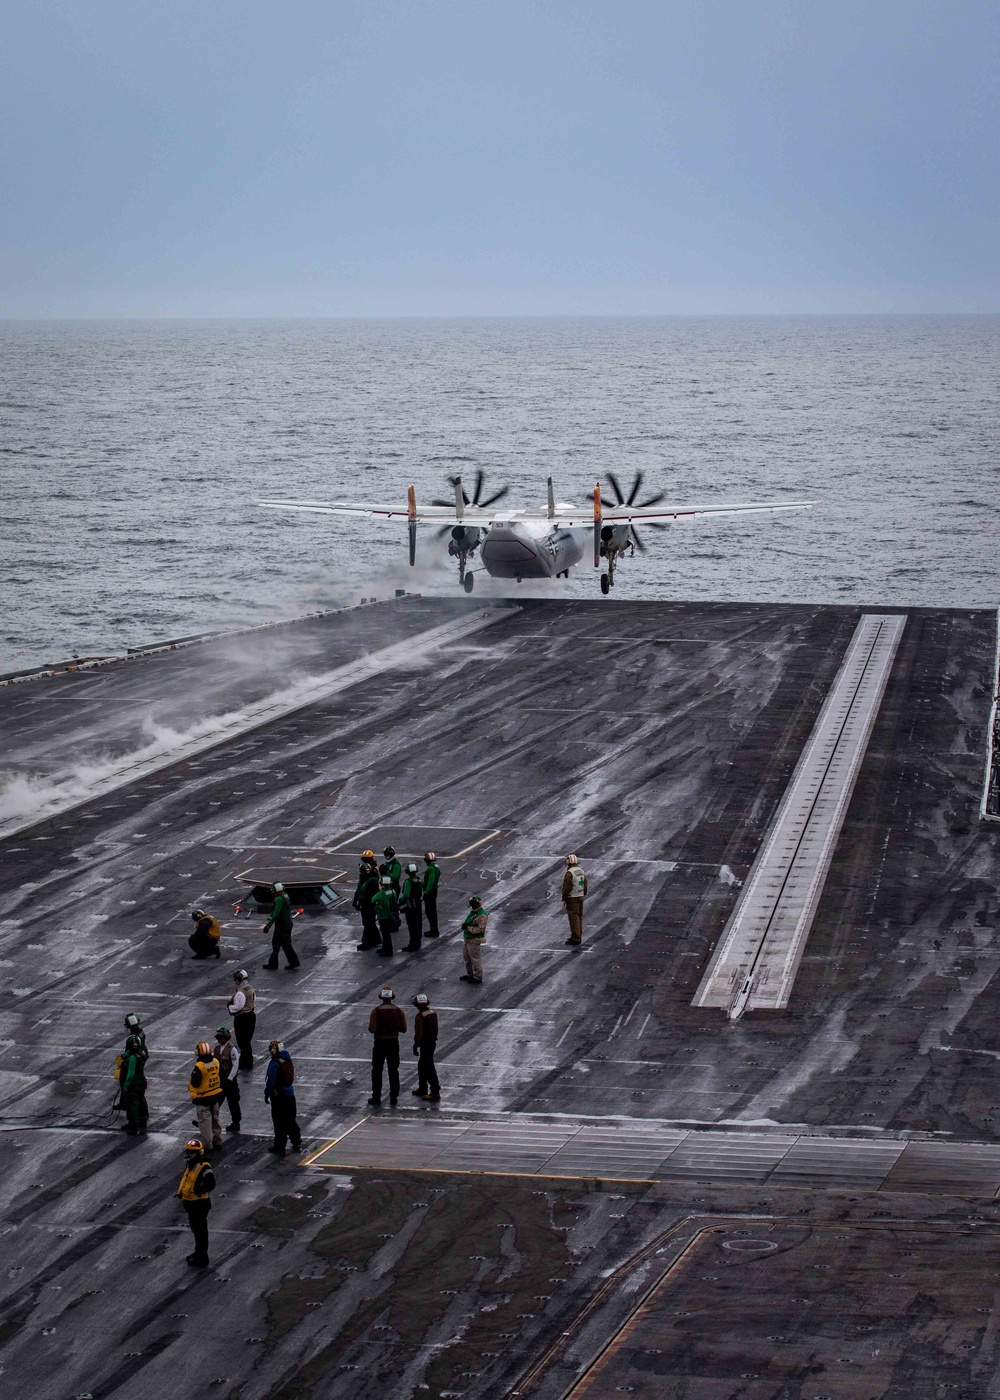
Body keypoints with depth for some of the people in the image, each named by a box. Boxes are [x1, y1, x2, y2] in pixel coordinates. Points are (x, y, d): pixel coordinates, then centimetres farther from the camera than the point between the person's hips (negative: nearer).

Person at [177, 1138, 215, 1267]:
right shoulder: (189, 1166, 11)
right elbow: (185, 1181, 24)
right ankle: (198, 1253, 37)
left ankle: (202, 1260, 5)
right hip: (191, 1203, 10)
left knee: (201, 1232, -2)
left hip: (200, 1204, -10)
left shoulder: (204, 1168, -19)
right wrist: (181, 1192, 10)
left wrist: (199, 1190, -35)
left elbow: (211, 1184, -26)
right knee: (195, 1230, 22)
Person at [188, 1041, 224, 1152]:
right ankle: (217, 1141, 28)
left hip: (203, 1098, -7)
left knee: (204, 1121, 3)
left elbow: (195, 1083, -23)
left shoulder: (199, 1067, -25)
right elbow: (221, 1077, 8)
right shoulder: (216, 1062, -4)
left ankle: (207, 1143, 6)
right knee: (215, 1119, 20)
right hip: (216, 1096, 7)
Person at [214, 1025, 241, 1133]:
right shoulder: (216, 1048, 6)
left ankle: (235, 1123, 17)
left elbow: (235, 1065, -15)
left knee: (233, 1102, 6)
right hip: (219, 1079, 6)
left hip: (230, 1080, -6)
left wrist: (229, 1079, -18)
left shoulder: (232, 1049, -14)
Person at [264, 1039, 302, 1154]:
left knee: (280, 1123, 0)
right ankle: (296, 1142, 27)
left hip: (279, 1096, -7)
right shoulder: (288, 1060, 5)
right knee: (290, 1120, 19)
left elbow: (271, 1081, -21)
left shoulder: (274, 1063, -20)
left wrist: (267, 1094, -10)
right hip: (290, 1094, 7)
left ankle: (279, 1147, 5)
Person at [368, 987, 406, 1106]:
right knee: (393, 1070, 13)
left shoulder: (376, 1011, -13)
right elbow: (403, 1028, -4)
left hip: (379, 1043, -2)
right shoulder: (398, 1011, -5)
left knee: (377, 1071, 7)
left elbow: (372, 1028, -18)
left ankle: (376, 1097, 7)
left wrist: (378, 1029, 4)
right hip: (393, 1042, 2)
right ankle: (393, 1096, 15)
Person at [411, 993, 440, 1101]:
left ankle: (435, 1092, -4)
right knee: (422, 1065, 21)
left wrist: (415, 1046, -12)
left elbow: (418, 1033, -20)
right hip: (432, 1042, 9)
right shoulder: (433, 1014, 4)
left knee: (429, 1068, -4)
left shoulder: (420, 1017, -21)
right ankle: (422, 1088, 30)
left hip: (425, 1044, -9)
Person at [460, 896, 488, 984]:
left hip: (474, 941, -10)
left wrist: (468, 928, -24)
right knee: (467, 958, 20)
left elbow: (480, 929, -25)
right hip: (467, 939, 10)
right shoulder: (472, 911, 10)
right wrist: (464, 924, -1)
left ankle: (478, 977, 10)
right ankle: (469, 974, 34)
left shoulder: (482, 915, -20)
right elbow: (466, 920, 22)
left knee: (475, 959, 0)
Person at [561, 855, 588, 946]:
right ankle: (578, 937, 18)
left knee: (574, 918, -5)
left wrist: (564, 898, -7)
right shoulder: (581, 871, 7)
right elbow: (585, 885, 12)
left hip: (572, 898, -8)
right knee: (579, 917, 13)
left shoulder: (569, 873, -18)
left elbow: (566, 887, -19)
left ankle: (576, 938, -5)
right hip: (580, 897, 8)